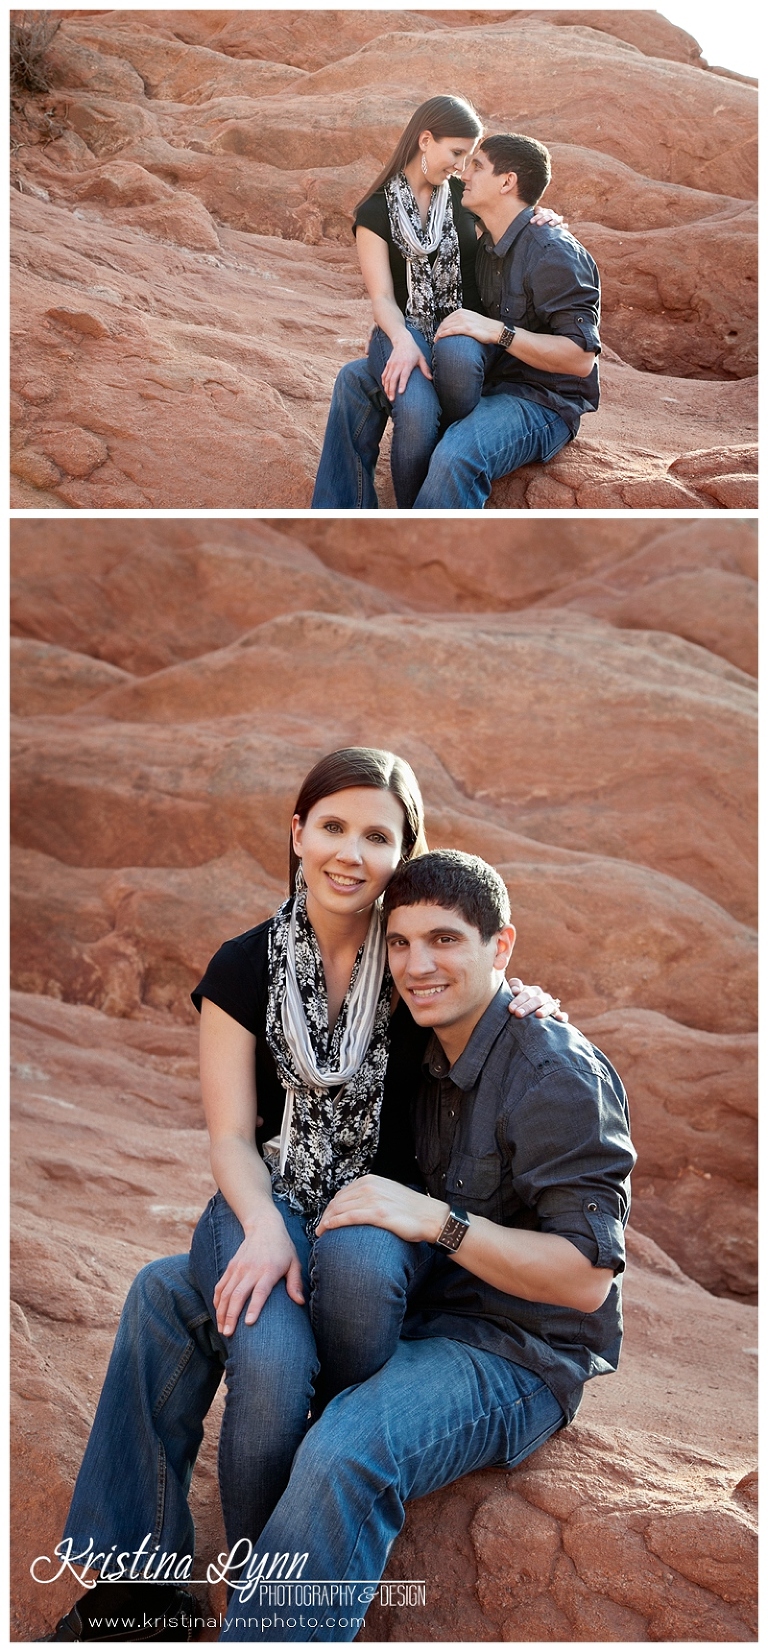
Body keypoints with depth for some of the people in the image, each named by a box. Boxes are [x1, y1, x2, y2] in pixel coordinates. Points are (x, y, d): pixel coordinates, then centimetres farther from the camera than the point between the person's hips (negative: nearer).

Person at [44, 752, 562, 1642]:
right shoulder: (243, 968, 3)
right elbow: (232, 1136, 0)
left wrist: (528, 1003, -7)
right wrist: (263, 1227, -21)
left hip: (381, 1209, 0)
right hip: (267, 1201, 0)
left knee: (355, 1262, -39)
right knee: (270, 1363, -32)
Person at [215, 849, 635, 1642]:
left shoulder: (557, 1075, -17)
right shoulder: (429, 1058, 8)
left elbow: (585, 1277, -21)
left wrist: (436, 1220, -27)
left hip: (517, 1353, -9)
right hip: (416, 1309, 9)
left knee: (345, 1455, -39)